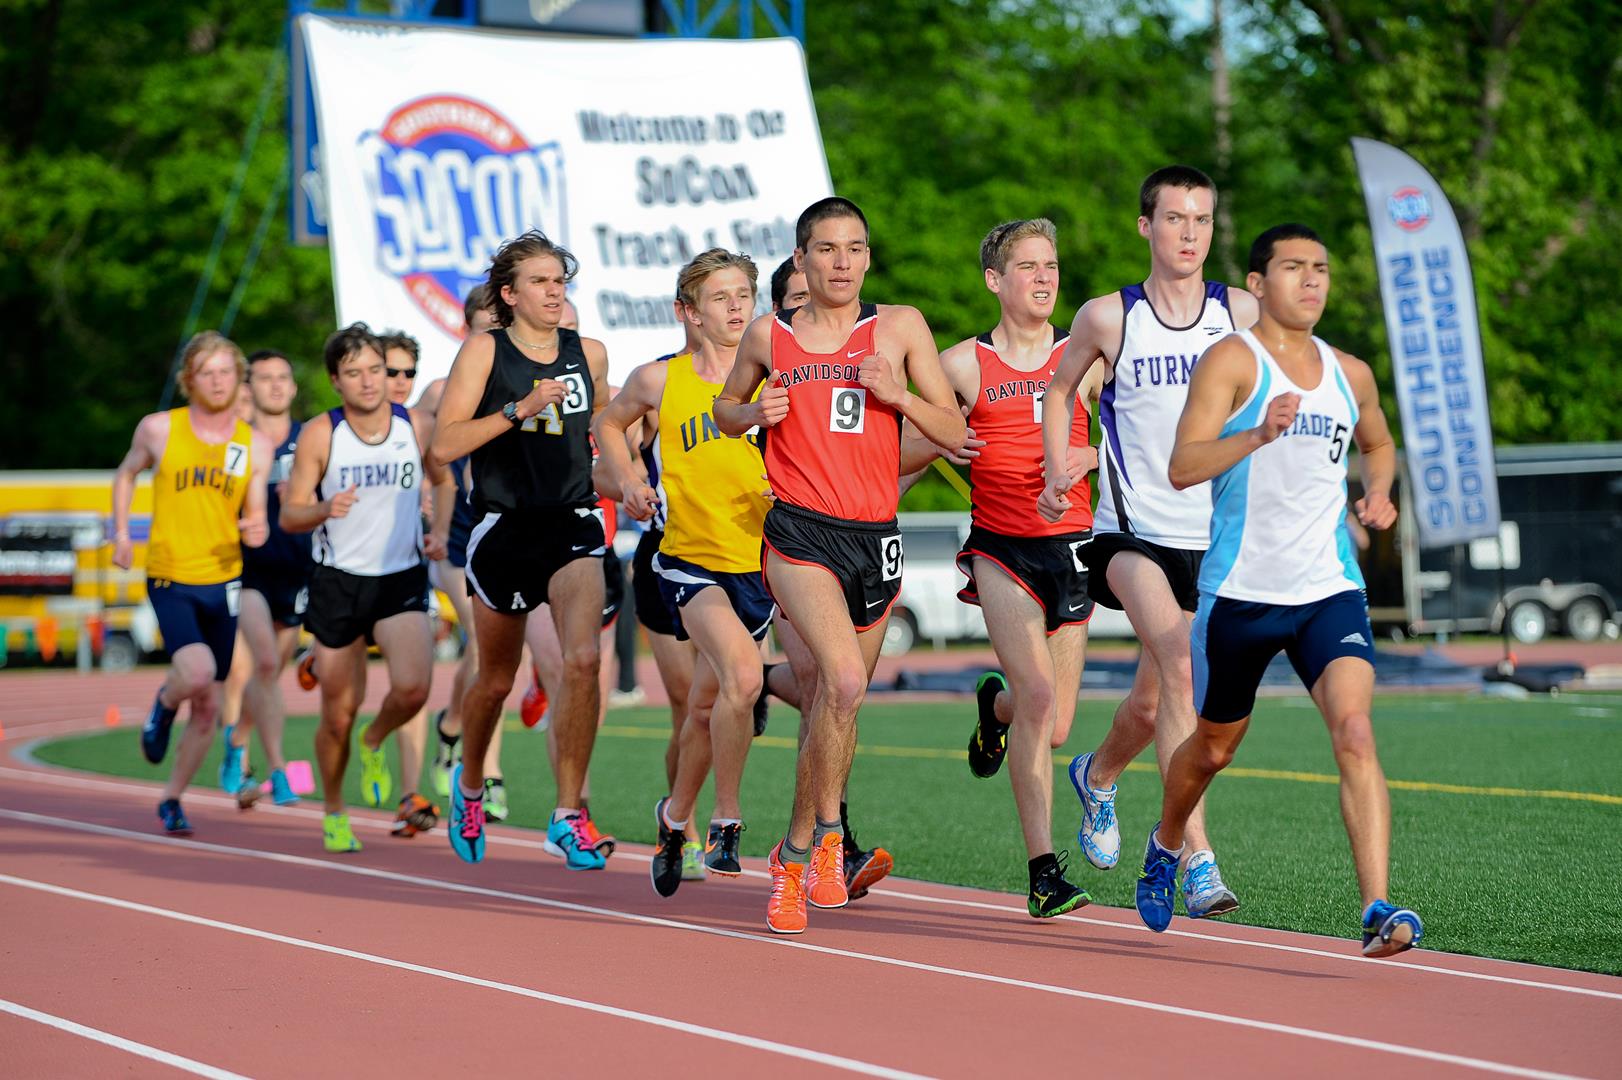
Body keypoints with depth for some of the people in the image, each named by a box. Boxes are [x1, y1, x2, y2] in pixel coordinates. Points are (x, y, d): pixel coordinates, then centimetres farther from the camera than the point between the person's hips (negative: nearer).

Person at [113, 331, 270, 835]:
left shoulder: (255, 446, 1)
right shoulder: (158, 429, -3)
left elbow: (254, 519, 7)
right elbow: (126, 474, 16)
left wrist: (257, 531, -16)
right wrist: (121, 533, 6)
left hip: (223, 581, 3)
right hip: (170, 579, -3)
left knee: (208, 707, 7)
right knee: (197, 672, -28)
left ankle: (172, 798, 26)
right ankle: (164, 704, 8)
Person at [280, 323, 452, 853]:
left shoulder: (415, 427, -2)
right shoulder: (319, 435, -8)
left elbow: (443, 481, 18)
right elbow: (289, 515, -5)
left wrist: (440, 532, 2)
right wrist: (325, 510, -26)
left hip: (403, 579, 1)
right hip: (338, 580, -1)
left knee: (412, 688, -23)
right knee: (338, 715, 5)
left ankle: (374, 743, 12)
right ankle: (334, 812, 30)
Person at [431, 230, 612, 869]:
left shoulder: (589, 353, 7)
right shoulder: (484, 351, -3)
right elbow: (444, 444, -12)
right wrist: (520, 408, -21)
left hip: (574, 527, 1)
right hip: (505, 528, -1)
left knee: (582, 659, -21)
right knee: (496, 680, 12)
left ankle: (568, 814, -13)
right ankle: (470, 783, 43)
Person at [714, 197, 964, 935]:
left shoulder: (900, 328, 5)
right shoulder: (769, 336, 6)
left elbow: (954, 434, 6)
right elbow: (725, 408, 22)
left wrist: (896, 395, -11)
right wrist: (753, 412, 0)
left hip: (875, 537, 3)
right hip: (800, 533, -3)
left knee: (834, 700, 12)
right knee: (844, 682, -24)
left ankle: (798, 849, 31)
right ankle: (826, 832, -8)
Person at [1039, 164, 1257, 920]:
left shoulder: (1242, 314, 1)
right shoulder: (1107, 318, -3)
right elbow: (1060, 389, 15)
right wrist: (1057, 476, 3)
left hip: (1214, 536, 3)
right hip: (1134, 531, -3)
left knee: (1152, 700, 14)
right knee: (1178, 666, -26)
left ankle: (1097, 776, 48)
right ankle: (1197, 856, -27)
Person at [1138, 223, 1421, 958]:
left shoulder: (1350, 375, 11)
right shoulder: (1233, 360, -6)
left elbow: (1377, 443, 32)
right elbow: (1181, 467, -17)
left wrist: (1379, 490, 10)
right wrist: (1260, 434, -32)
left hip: (1330, 589, 3)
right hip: (1241, 591, -3)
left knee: (1354, 730, -19)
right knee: (1213, 746, 15)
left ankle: (1378, 911, -26)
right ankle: (1165, 847, 47)